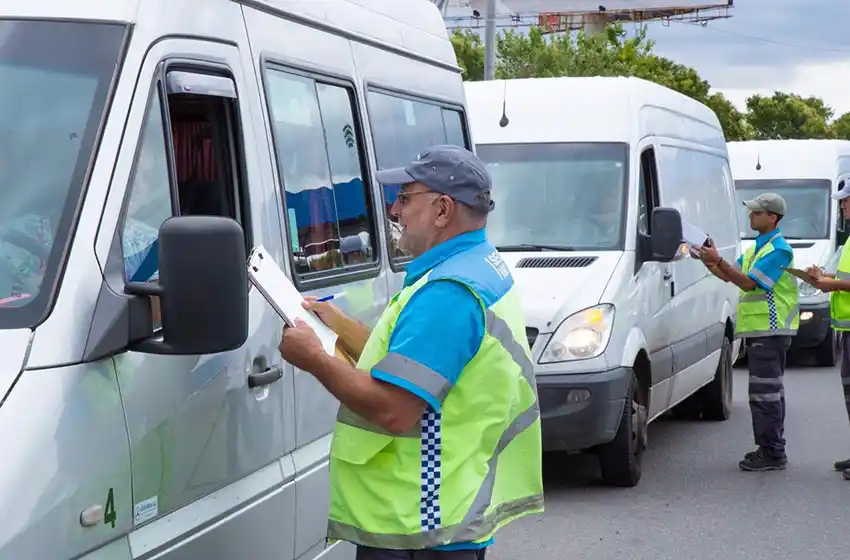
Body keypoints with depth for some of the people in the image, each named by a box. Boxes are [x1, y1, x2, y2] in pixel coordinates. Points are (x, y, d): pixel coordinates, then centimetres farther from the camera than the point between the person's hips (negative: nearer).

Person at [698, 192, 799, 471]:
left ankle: (772, 454, -7)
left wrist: (718, 260, -23)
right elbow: (728, 276, 18)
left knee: (765, 392, -10)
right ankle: (770, 449, 21)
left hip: (770, 330, -10)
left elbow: (748, 282, -20)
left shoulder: (778, 249, -13)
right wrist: (708, 262, 3)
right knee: (769, 391, 14)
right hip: (758, 330, 10)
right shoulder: (755, 248, 18)